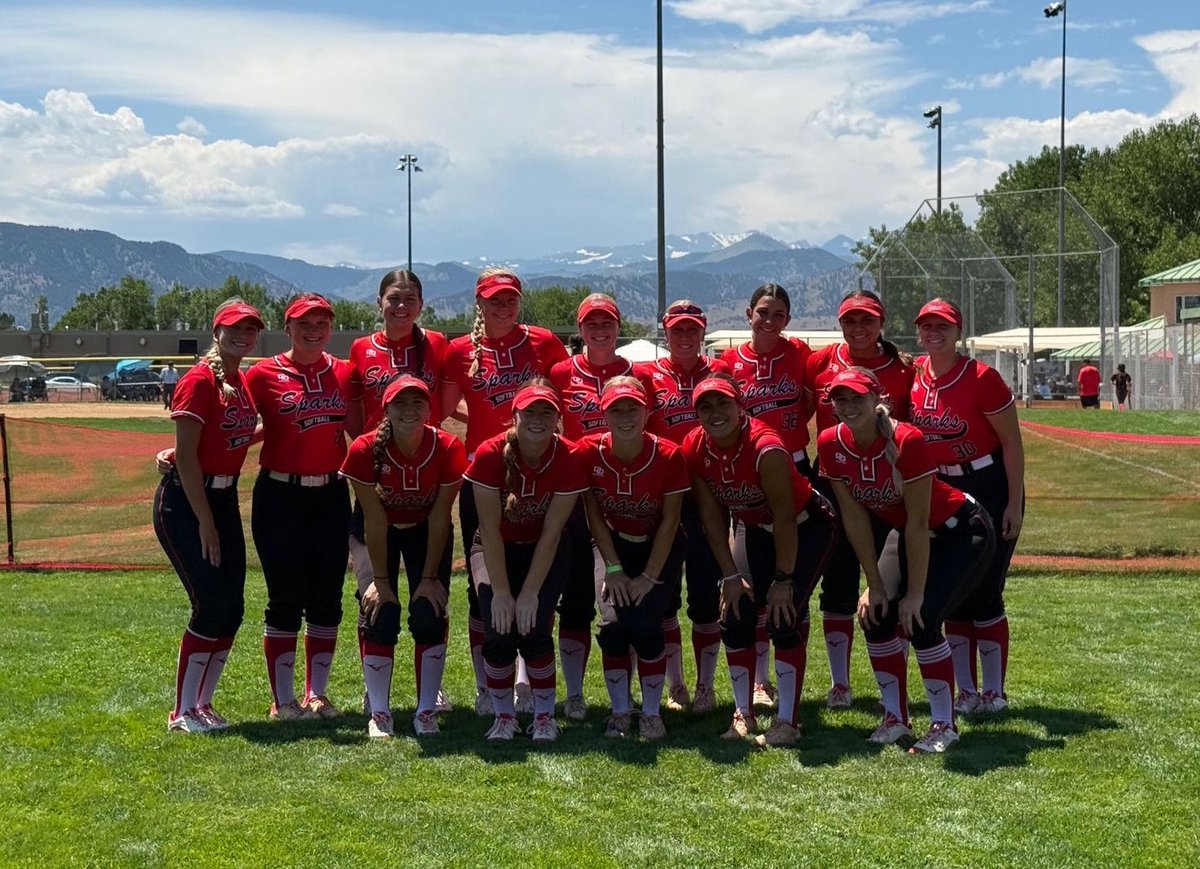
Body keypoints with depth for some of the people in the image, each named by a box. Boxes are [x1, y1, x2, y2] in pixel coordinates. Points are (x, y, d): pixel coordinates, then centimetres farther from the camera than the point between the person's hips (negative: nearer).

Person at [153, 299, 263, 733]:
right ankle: (182, 713, 2)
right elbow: (186, 456, -18)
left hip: (224, 498, 8)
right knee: (211, 606, -9)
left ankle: (202, 703, 18)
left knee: (231, 608, 5)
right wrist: (205, 522, -18)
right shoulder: (200, 380, -15)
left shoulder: (242, 382, 9)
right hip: (185, 502, -8)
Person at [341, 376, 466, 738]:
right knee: (379, 616, -10)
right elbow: (375, 520, -21)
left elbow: (439, 518, -18)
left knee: (430, 616, -9)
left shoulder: (448, 449, -26)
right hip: (382, 533, 0)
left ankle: (427, 712, 2)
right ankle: (379, 714, 1)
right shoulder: (366, 450, -28)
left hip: (427, 532, 1)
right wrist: (381, 579, -18)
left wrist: (430, 577, -15)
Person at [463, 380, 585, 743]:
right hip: (496, 549, 0)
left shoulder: (566, 460, -21)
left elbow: (551, 533, -18)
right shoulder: (490, 455, -24)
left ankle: (545, 715, 4)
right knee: (498, 632, -18)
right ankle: (503, 715, 4)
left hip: (544, 551, 0)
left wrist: (530, 593, -20)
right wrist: (501, 592, -21)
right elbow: (490, 530, -20)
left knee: (535, 629, -18)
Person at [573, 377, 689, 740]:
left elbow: (669, 521, -14)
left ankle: (651, 713, 2)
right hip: (613, 544, 1)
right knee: (613, 623, -17)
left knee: (644, 624, -18)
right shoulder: (588, 452, -19)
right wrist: (613, 568, -11)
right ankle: (619, 712, 4)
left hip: (659, 547, -1)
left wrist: (650, 576, -15)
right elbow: (594, 515, -9)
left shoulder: (668, 456, -22)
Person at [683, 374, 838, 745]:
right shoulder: (694, 448, -16)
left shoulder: (765, 447, -33)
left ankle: (787, 722, -4)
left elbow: (785, 519, -26)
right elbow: (711, 516, -8)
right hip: (755, 529, 6)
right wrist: (730, 575, -9)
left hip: (806, 526, -6)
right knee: (735, 618, -2)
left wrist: (783, 579, -20)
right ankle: (743, 715, 11)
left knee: (784, 618, -14)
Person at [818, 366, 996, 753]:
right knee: (875, 615, -6)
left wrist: (915, 593, -22)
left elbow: (918, 523, -26)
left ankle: (945, 725, -4)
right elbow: (854, 518, -8)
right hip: (909, 535, 6)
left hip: (962, 532, -6)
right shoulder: (831, 445, -14)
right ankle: (896, 718, 10)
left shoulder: (907, 441, -31)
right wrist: (875, 585, -8)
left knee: (921, 618, -19)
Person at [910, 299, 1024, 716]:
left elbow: (1012, 442, -12)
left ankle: (994, 693, 10)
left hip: (991, 489, -5)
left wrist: (1015, 503, -13)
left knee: (984, 593, -4)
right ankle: (966, 692, 17)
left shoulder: (981, 377, -17)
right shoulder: (914, 377, -2)